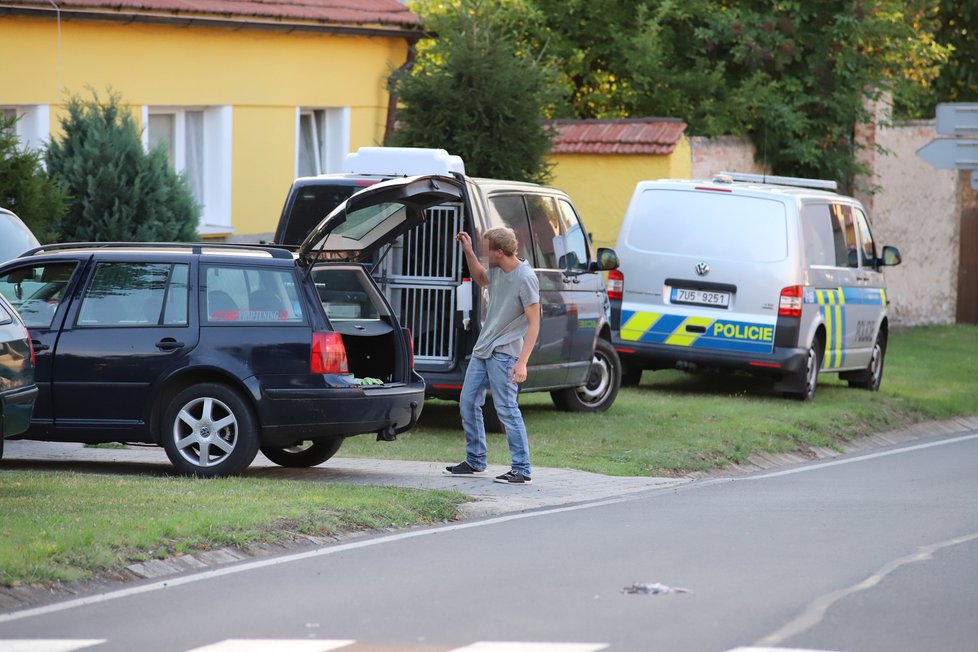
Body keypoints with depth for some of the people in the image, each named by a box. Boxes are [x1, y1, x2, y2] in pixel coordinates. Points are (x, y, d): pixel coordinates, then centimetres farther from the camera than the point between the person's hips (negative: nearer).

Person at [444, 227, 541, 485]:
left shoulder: (525, 278, -17)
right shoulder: (496, 270, 6)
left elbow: (534, 323, -17)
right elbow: (480, 279, 32)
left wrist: (522, 362, -22)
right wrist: (468, 252, 15)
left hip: (505, 353, -9)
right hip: (482, 348, 9)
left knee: (507, 409, -11)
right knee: (468, 403, 11)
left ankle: (522, 470, -8)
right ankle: (475, 462, 22)